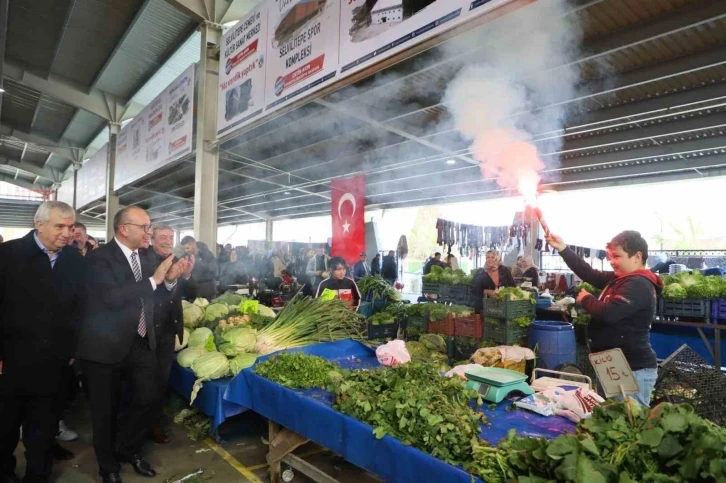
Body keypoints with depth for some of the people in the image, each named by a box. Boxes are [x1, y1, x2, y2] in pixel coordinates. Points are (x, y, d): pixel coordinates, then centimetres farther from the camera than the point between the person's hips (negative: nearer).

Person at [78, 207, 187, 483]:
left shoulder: (143, 258, 5)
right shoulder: (100, 257, -15)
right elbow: (112, 297, -28)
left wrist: (169, 280, -6)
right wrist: (154, 280, -28)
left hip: (141, 343, 6)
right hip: (106, 345, -5)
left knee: (148, 398, 7)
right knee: (106, 409, 13)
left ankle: (128, 449, 35)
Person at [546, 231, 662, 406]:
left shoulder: (638, 285, -20)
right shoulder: (619, 279, 10)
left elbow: (607, 313, -30)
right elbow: (590, 274, 8)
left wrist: (585, 299, -10)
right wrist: (562, 249, 1)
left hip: (633, 370, -10)